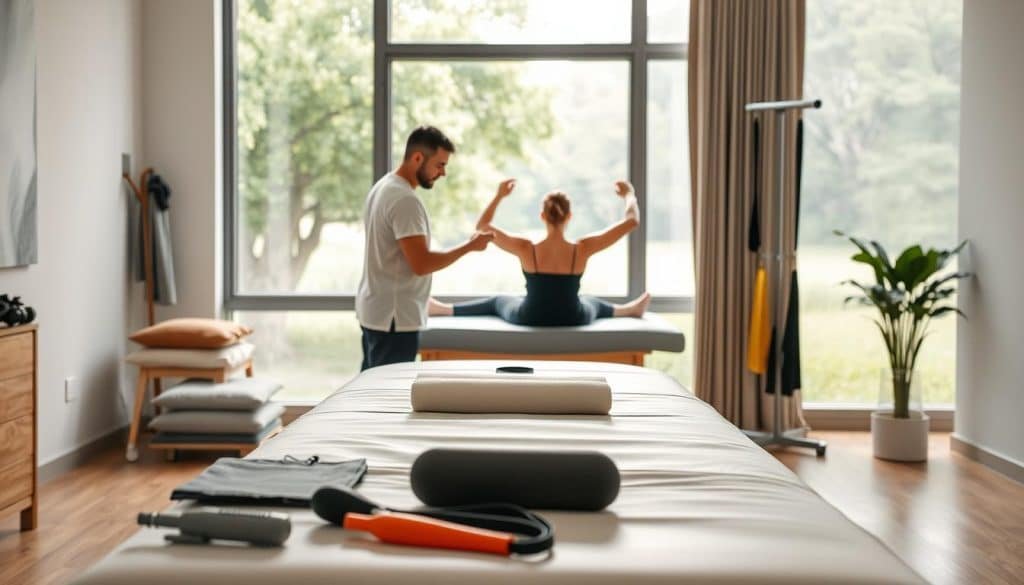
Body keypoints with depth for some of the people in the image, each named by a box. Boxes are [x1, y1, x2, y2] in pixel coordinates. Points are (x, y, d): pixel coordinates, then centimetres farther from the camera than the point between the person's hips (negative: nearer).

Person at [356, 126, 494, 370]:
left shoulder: (383, 187, 11)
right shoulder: (405, 199, -21)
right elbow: (421, 264, -24)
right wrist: (469, 246, -15)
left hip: (374, 311, 10)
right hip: (394, 318, -10)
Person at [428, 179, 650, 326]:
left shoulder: (526, 250, -25)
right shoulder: (582, 250, -24)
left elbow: (482, 226, -13)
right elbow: (632, 221, -18)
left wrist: (499, 196, -4)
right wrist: (629, 195, -1)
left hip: (530, 318, 0)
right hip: (572, 319, 0)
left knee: (497, 302, 32)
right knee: (591, 303, 38)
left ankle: (443, 309, 51)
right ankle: (630, 310, 66)